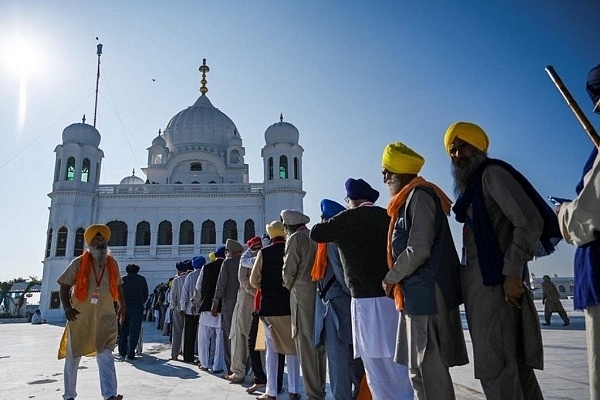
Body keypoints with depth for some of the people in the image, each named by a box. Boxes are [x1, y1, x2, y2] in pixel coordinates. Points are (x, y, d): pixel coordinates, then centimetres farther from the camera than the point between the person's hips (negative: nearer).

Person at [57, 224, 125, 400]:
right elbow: (64, 286, -2)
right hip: (79, 317, -1)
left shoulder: (112, 264, 4)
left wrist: (122, 305, 14)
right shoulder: (78, 263, -6)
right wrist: (67, 308, -12)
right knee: (73, 356, 12)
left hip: (105, 317, 1)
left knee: (105, 355, -6)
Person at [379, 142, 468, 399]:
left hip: (427, 295, -10)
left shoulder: (419, 195, -12)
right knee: (418, 369, 16)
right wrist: (397, 280, 11)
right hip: (417, 295, 10)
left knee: (431, 369, -2)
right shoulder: (410, 198, 17)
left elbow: (418, 250, -20)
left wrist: (390, 278, -9)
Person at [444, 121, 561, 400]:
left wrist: (512, 273, -19)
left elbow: (530, 221, -16)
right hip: (480, 279, 10)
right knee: (514, 363, 15)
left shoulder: (492, 173, -6)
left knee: (495, 367, -6)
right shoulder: (471, 185, 21)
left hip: (494, 279, -10)